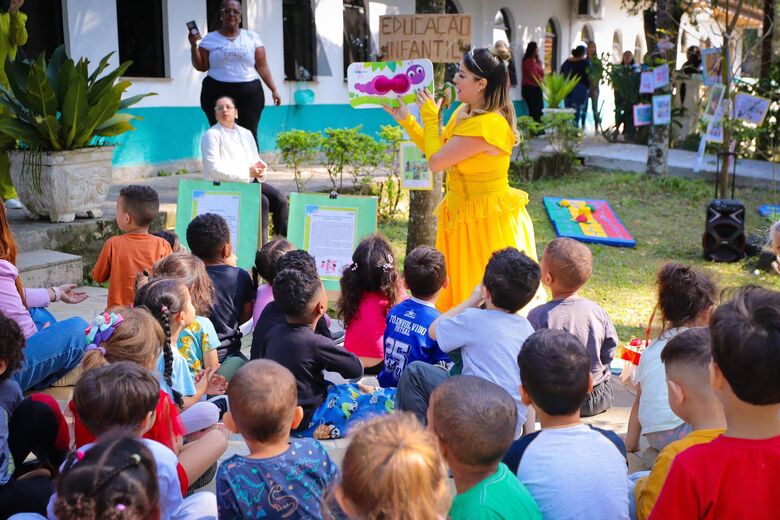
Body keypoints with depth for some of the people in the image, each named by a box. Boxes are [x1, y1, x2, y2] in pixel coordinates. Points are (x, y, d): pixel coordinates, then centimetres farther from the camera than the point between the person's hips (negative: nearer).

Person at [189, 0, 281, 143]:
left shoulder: (252, 37, 9)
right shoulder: (210, 39, 8)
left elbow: (262, 66, 7)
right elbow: (201, 67, 5)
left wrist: (274, 89, 1)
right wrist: (193, 45, -8)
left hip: (249, 93, 0)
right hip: (217, 93, 0)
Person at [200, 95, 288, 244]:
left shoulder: (245, 134, 19)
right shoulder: (211, 135, -2)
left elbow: (256, 159, 20)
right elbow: (214, 169, -14)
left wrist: (259, 168, -7)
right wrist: (247, 173, -18)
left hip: (250, 181, 6)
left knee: (279, 198, -18)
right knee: (262, 201, -29)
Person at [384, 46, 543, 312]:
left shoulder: (487, 125, -25)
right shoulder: (464, 112, 6)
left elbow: (436, 160, -22)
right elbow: (439, 153, 13)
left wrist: (430, 116, -8)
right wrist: (406, 120, 12)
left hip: (488, 222, -9)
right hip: (464, 218, 10)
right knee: (463, 297, 16)